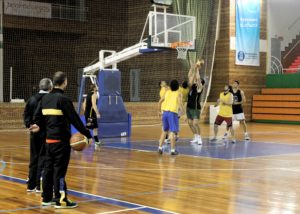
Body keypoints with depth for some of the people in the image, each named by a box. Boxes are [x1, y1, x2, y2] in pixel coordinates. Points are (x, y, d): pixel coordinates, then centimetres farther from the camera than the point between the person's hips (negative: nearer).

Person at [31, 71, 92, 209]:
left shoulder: (45, 98, 8)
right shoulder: (63, 99, -14)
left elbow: (38, 115, 15)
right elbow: (75, 119, -16)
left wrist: (37, 124, 37)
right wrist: (87, 134, -13)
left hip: (49, 139, 7)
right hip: (61, 140, -7)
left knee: (48, 168, 13)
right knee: (60, 169, -3)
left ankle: (47, 198, 20)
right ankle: (61, 200, 1)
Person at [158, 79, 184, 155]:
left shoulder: (167, 92, 17)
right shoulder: (178, 93, 2)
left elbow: (160, 102, 18)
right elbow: (180, 104, -13)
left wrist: (159, 111, 27)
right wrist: (182, 111, -1)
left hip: (165, 112, 5)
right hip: (173, 113, -5)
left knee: (164, 131, 19)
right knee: (172, 131, -2)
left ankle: (160, 148, 16)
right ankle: (173, 150, -3)